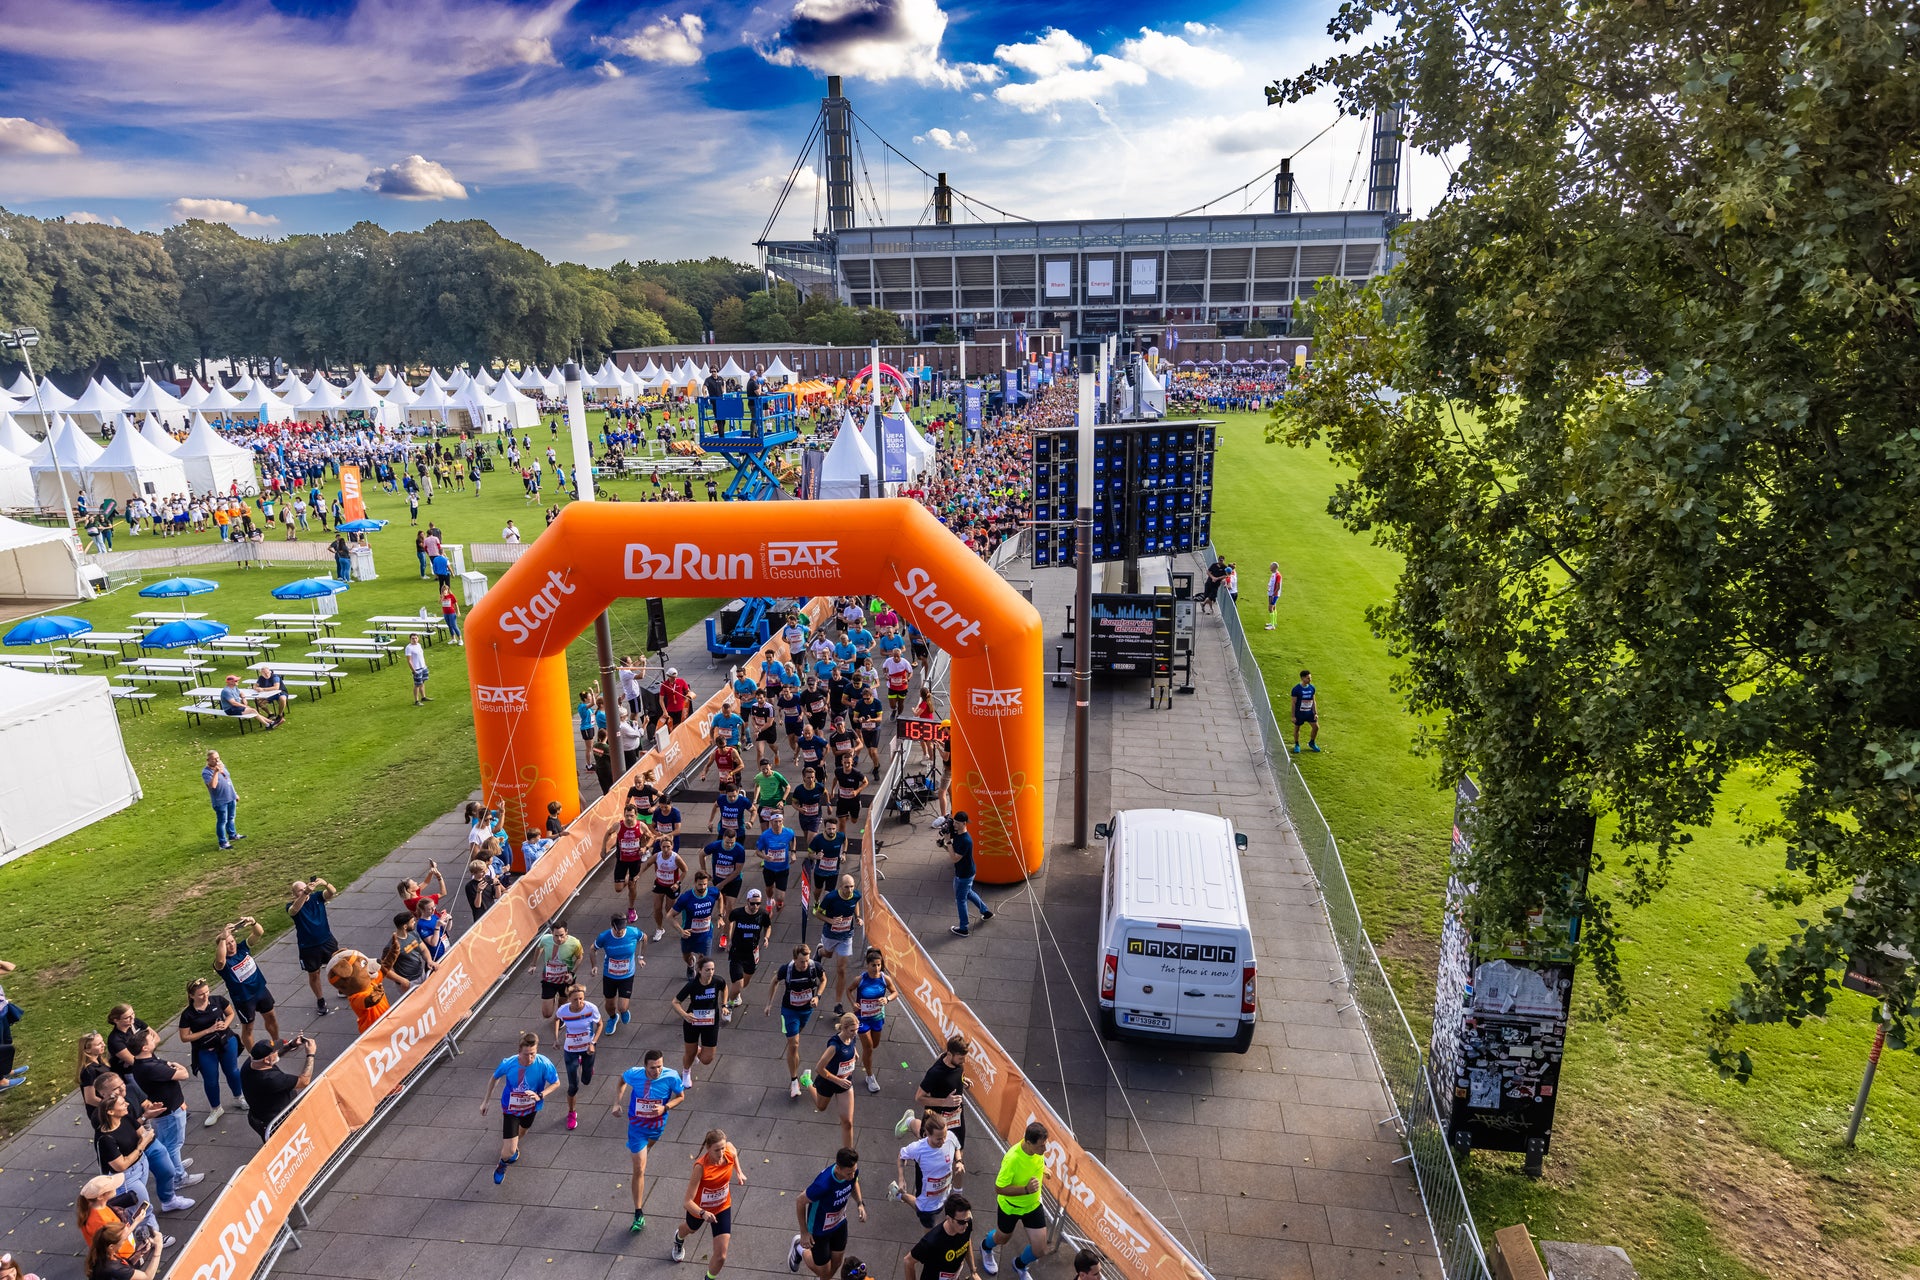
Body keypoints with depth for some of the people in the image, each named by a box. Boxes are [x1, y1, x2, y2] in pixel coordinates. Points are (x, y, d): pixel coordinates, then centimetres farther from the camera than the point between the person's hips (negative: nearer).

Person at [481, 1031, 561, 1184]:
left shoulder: (544, 1064, -32)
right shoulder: (508, 1063, -31)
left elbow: (556, 1083, -15)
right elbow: (494, 1077, -7)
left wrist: (540, 1095, -32)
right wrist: (486, 1100, 3)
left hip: (531, 1107, 2)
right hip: (511, 1108, -2)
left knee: (522, 1131, 32)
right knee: (509, 1151, -5)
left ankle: (513, 1146, 69)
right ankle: (502, 1164, 32)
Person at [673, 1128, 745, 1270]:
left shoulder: (730, 1149, -27)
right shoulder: (701, 1167, -40)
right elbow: (688, 1202, -41)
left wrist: (739, 1172, -1)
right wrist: (703, 1213, -57)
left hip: (723, 1207, 2)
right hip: (699, 1209, -2)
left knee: (721, 1256, -4)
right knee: (691, 1229, 34)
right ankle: (678, 1239, 72)